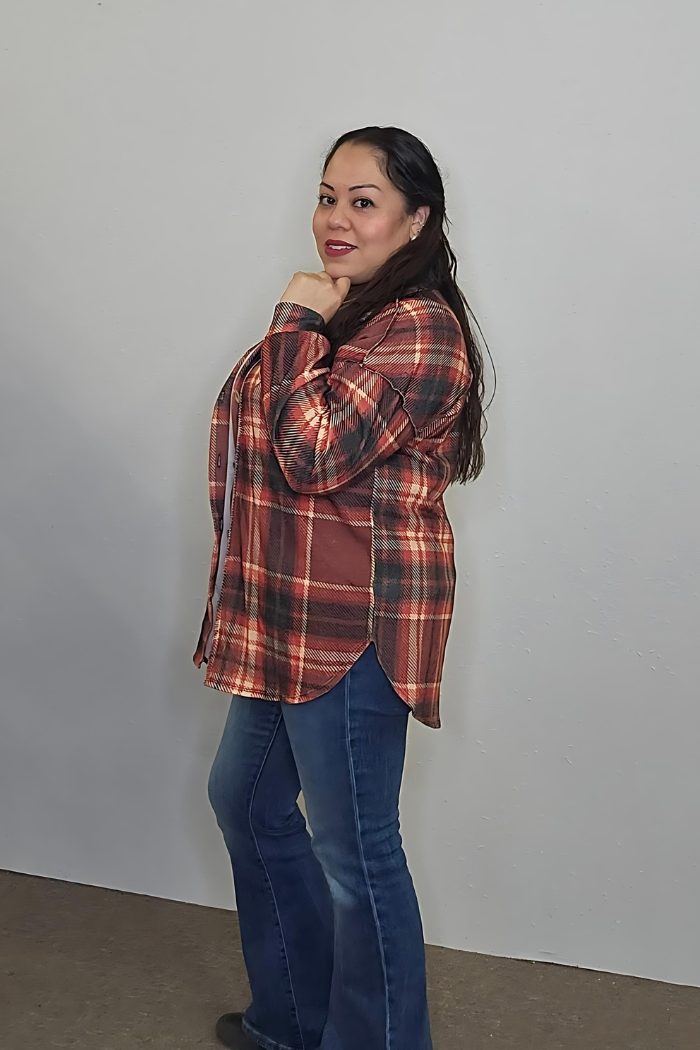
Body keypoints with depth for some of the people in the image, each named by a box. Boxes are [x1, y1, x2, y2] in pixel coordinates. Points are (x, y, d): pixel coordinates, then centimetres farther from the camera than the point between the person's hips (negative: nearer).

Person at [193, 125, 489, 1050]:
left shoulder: (417, 329, -17)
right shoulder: (343, 314, 16)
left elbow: (313, 452, -27)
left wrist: (294, 324, -17)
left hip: (355, 626, -11)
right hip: (287, 618, 11)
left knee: (352, 849, 0)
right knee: (244, 797, 21)